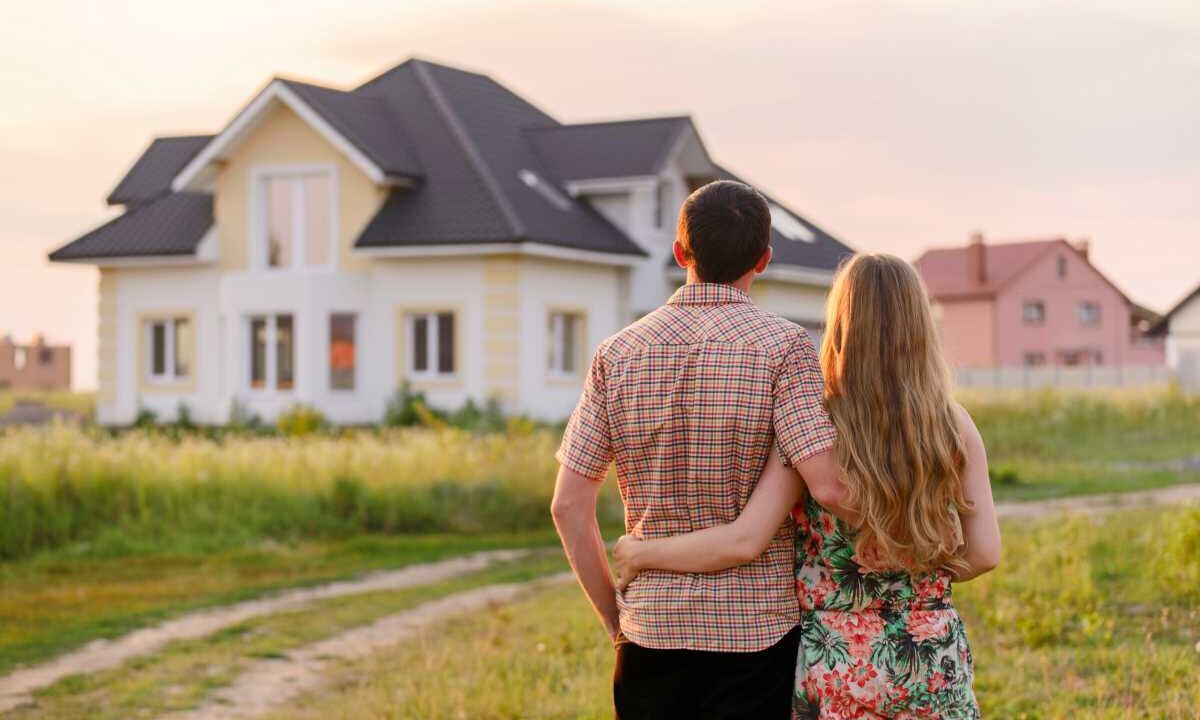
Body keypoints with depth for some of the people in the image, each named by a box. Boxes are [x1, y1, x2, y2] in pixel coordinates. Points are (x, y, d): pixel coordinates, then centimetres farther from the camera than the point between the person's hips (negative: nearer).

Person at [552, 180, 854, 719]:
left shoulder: (618, 354, 2)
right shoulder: (782, 345, -8)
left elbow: (569, 505, 0)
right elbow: (827, 486, -18)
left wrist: (615, 618, 8)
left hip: (652, 632, 3)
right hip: (757, 632, -3)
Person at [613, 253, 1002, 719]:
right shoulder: (953, 425, -3)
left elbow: (742, 542, -18)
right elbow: (985, 553, -2)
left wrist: (639, 553, -5)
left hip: (836, 668, -2)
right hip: (933, 667, 2)